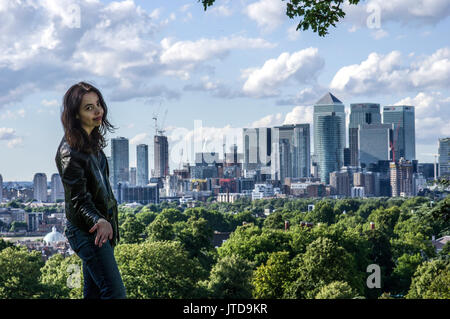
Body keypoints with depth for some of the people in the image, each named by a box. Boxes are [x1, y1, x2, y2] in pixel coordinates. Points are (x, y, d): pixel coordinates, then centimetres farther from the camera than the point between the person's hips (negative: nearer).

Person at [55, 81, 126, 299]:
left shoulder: (91, 140, 8)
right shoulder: (70, 151, -20)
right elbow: (78, 199, -24)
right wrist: (98, 221, -41)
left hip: (102, 224, 9)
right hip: (86, 231, -9)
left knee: (93, 292, 14)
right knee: (115, 293, -12)